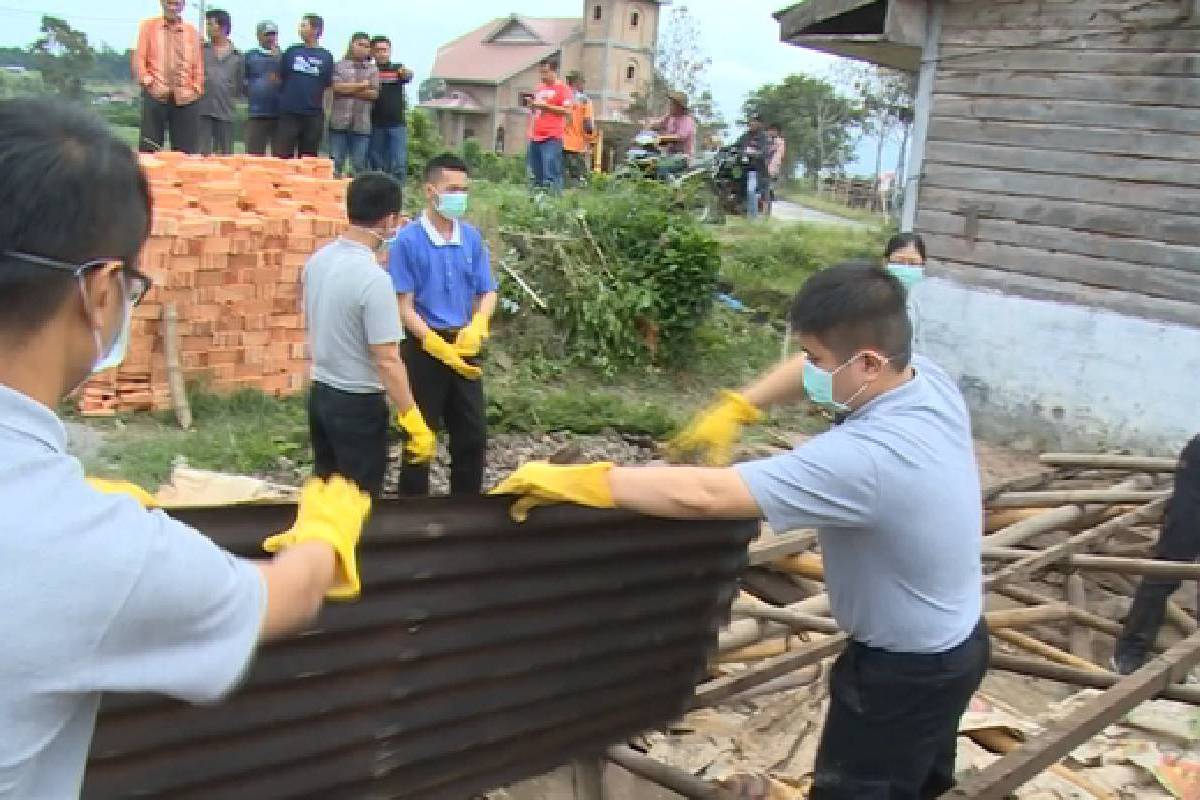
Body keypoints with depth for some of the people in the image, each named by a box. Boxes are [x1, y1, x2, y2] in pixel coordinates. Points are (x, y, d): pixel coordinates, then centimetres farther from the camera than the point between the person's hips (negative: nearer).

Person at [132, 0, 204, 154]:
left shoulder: (192, 31, 13)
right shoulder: (148, 26, 9)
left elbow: (198, 63, 12)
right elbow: (139, 58, 5)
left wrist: (196, 89, 0)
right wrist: (148, 81, -8)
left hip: (185, 98, 1)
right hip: (155, 95, -1)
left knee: (185, 151, -1)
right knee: (149, 147, -2)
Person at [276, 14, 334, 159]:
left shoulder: (326, 56, 4)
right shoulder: (291, 52, 6)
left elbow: (328, 85, 6)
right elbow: (280, 78, 11)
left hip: (314, 114, 0)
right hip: (289, 112, 0)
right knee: (282, 156, -2)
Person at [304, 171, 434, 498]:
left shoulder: (317, 260, 0)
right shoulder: (374, 278, -24)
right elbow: (387, 362, -23)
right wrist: (415, 424, -19)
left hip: (320, 394, 8)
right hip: (358, 403, -8)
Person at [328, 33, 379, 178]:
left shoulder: (373, 69, 12)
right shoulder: (340, 65, 7)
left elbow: (374, 93, 0)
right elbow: (337, 86, -8)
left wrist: (349, 89, -5)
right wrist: (362, 85, -3)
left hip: (362, 125, 1)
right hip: (339, 122, -1)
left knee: (360, 166, 3)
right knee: (335, 164, -2)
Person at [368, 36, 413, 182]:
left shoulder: (398, 69, 9)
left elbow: (408, 77, -12)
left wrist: (407, 73, -34)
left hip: (397, 124, 0)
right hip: (376, 125, 0)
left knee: (399, 165, -8)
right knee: (376, 166, 5)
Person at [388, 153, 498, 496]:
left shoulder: (472, 238, 2)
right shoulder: (408, 240, -12)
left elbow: (488, 292, 6)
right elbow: (404, 306, -13)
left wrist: (476, 327, -14)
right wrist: (440, 346, -21)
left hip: (464, 345, 5)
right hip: (424, 346, -5)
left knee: (473, 435, 12)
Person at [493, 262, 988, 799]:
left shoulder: (863, 457, -40)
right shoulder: (928, 378, -13)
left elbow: (702, 496, -41)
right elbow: (815, 370, 7)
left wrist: (574, 479, -34)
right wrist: (734, 409, -3)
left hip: (903, 669, -8)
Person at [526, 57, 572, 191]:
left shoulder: (563, 89, -1)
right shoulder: (539, 89, 21)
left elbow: (567, 111, -10)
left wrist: (545, 106, -13)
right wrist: (532, 106, 8)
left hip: (552, 138, -7)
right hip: (535, 137, 8)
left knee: (551, 174, -14)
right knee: (537, 175, 8)